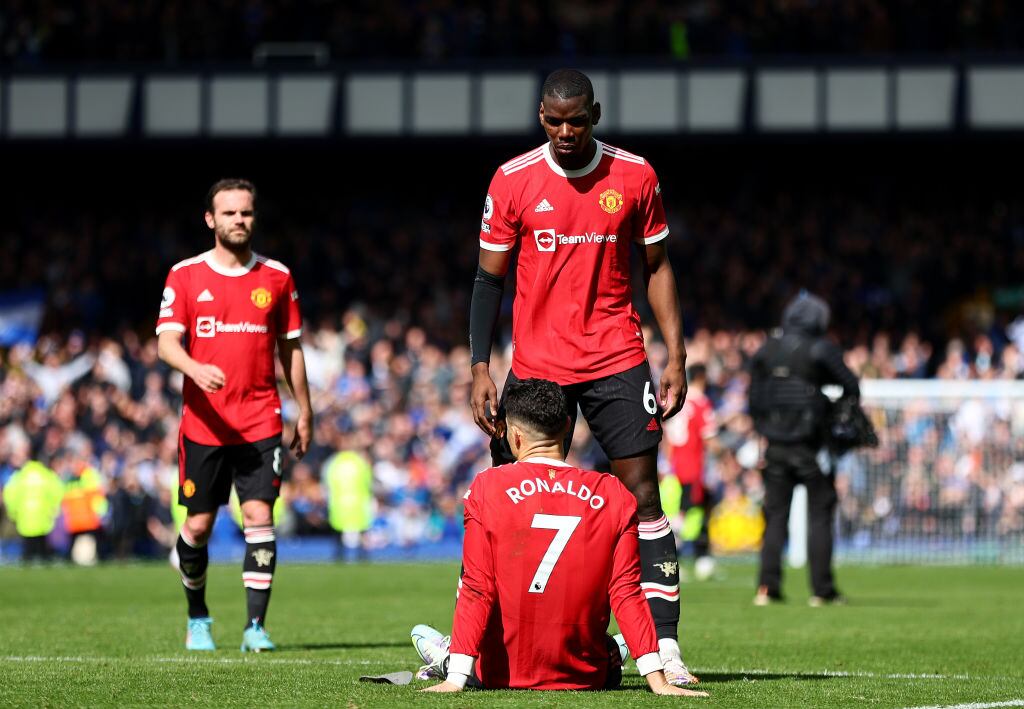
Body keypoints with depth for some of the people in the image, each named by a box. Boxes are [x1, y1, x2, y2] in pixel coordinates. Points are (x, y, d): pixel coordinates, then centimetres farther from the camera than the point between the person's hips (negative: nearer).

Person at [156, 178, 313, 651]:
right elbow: (167, 342, -5)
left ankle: (255, 626, -11)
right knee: (198, 524, 4)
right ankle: (197, 617, 26)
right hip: (204, 422, 0)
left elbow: (290, 347, 14)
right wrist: (196, 370, -26)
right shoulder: (185, 276, 3)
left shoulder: (276, 277, 7)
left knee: (259, 516, -12)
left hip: (260, 423, 0)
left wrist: (304, 412, 14)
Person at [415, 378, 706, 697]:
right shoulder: (613, 495, -2)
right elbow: (627, 594, -5)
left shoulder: (487, 487, -7)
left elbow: (477, 590, -10)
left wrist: (455, 680, -11)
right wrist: (657, 681, -4)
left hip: (500, 677, -2)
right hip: (585, 677, 2)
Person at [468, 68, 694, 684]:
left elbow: (657, 267, 8)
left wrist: (676, 357, 1)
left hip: (617, 361, 0)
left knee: (642, 493, -6)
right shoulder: (513, 181, -1)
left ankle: (666, 644, -8)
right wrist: (480, 368, -3)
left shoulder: (635, 176, 1)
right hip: (537, 365, 0)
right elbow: (490, 279, 4)